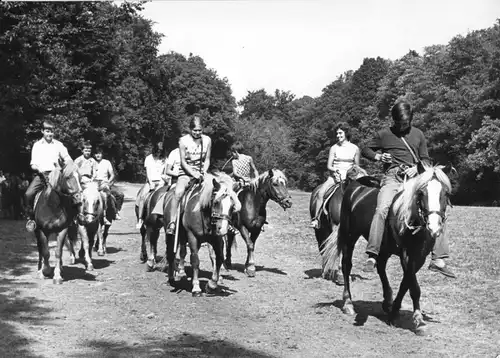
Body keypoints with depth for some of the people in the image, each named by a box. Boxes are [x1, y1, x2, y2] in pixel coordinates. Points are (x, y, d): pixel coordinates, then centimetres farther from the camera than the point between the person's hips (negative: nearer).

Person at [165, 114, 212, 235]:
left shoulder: (207, 140, 4)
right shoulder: (183, 140, -5)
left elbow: (207, 160, 9)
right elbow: (183, 161, -5)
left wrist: (203, 173, -9)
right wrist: (193, 173, -17)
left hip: (202, 172, 3)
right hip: (186, 172, -3)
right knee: (178, 192, -30)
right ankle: (172, 223, -25)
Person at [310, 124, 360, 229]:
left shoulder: (355, 149, 7)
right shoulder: (334, 148, 6)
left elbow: (357, 166, 11)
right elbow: (329, 166, 4)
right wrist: (335, 170, -16)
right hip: (335, 175, 0)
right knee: (320, 192, -23)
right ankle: (316, 218, -19)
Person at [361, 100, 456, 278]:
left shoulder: (418, 135, 15)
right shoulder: (384, 135, 9)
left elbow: (426, 159, 16)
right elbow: (365, 150, 18)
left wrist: (417, 167, -6)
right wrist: (377, 157, -3)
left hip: (415, 177, 3)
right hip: (392, 177, -3)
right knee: (382, 210, -27)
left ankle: (438, 260, -2)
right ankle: (372, 256, -25)